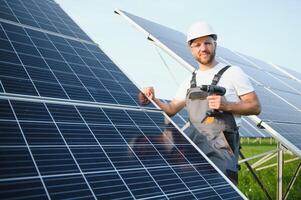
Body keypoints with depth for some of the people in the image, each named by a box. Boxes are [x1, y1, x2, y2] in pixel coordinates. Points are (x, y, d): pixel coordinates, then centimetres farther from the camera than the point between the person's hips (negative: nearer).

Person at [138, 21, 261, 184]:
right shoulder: (189, 81, 18)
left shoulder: (232, 73, 3)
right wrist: (153, 100, 2)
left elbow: (255, 107, 1)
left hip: (220, 146, -4)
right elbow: (171, 109, 20)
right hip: (193, 141, 4)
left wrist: (227, 105, -14)